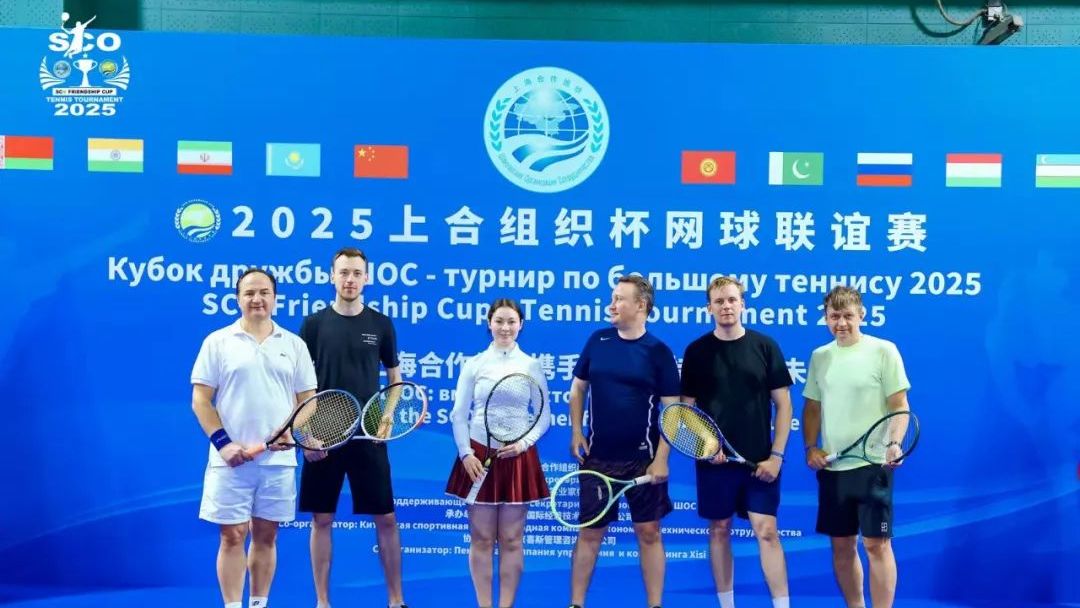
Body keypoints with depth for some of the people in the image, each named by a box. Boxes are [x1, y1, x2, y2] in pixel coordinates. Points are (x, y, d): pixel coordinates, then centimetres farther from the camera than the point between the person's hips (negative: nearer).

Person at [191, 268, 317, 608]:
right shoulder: (217, 342, 2)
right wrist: (222, 442, -11)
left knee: (266, 536, 9)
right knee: (232, 536, 0)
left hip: (279, 460, 2)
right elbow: (200, 400, -1)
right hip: (232, 459, -2)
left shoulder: (294, 345, 8)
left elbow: (307, 399, 9)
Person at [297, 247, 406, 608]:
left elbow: (395, 377, 11)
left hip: (368, 437, 1)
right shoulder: (314, 324, 1)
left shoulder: (381, 324, 4)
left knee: (385, 518, 3)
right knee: (322, 519, 5)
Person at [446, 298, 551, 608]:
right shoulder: (473, 364, 3)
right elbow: (458, 415, 3)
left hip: (517, 457, 0)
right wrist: (466, 454, -7)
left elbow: (544, 416, 5)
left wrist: (524, 443, -11)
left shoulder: (532, 366, 4)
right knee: (481, 539, 3)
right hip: (480, 455, 0)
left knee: (511, 540, 4)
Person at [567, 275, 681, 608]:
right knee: (589, 533, 8)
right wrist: (576, 433, 3)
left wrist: (661, 458, -11)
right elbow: (578, 387, 13)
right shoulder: (597, 340, 3)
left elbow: (671, 409, -5)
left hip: (643, 459, -2)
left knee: (649, 533, 5)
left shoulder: (658, 351, -5)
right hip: (598, 457, 2)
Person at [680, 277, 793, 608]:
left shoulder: (765, 346, 0)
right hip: (714, 459, 1)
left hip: (760, 459, -1)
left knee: (766, 531, -4)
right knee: (719, 531, 9)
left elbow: (783, 404, 1)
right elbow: (687, 408, 5)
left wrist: (776, 455, -5)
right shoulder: (697, 351, 1)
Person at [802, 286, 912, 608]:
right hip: (832, 466, 5)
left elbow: (900, 405, -6)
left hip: (872, 464, -5)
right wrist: (810, 447, 3)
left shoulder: (883, 351, -4)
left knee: (876, 543, -2)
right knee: (841, 544, 11)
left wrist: (893, 443, -21)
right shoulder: (819, 356, 9)